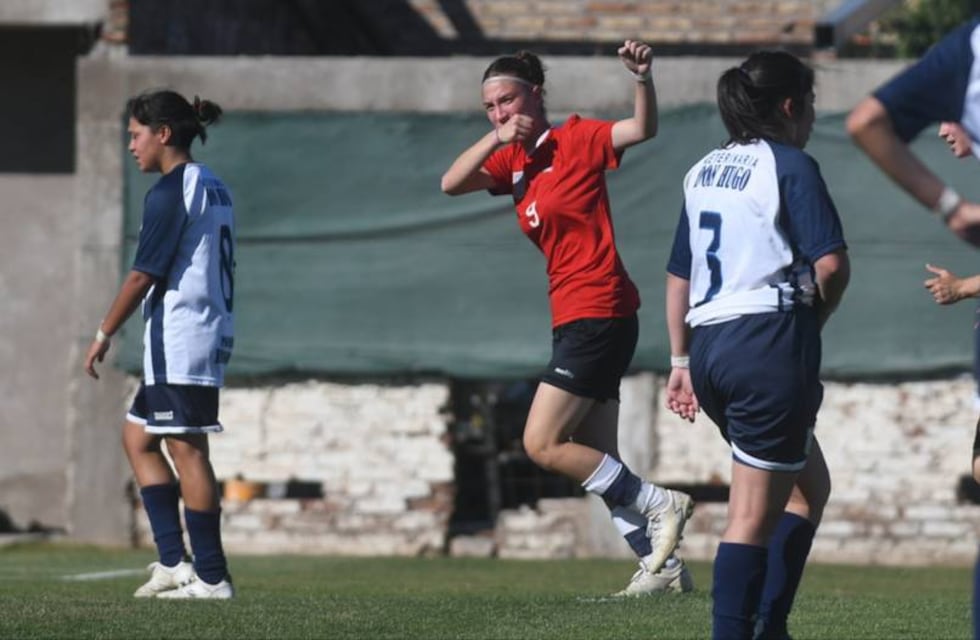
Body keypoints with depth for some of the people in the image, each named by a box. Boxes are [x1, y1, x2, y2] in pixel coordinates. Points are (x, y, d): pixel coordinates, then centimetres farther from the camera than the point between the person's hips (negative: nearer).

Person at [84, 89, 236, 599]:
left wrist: (104, 334, -7)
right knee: (138, 437, 15)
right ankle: (173, 562, 8)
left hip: (178, 340, -10)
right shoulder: (214, 188, 16)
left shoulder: (170, 192, -12)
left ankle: (211, 577, -7)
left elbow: (143, 274, -14)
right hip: (210, 336, 10)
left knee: (186, 448, -7)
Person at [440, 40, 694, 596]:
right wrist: (498, 137, -10)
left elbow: (642, 130, -20)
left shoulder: (577, 139, -7)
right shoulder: (513, 160, 13)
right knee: (597, 463, 10)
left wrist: (643, 78, -38)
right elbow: (451, 184, 3)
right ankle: (662, 563, 14)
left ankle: (660, 505, -4)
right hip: (574, 320, 9)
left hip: (598, 314, -9)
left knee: (543, 444, -12)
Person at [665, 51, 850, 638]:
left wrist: (681, 361, 24)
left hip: (708, 345, 8)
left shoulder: (703, 171, 18)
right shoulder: (789, 165, -5)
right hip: (770, 340, -8)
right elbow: (832, 263, -14)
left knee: (811, 486, 21)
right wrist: (813, 319, 4)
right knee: (754, 516, -6)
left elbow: (678, 276, 21)